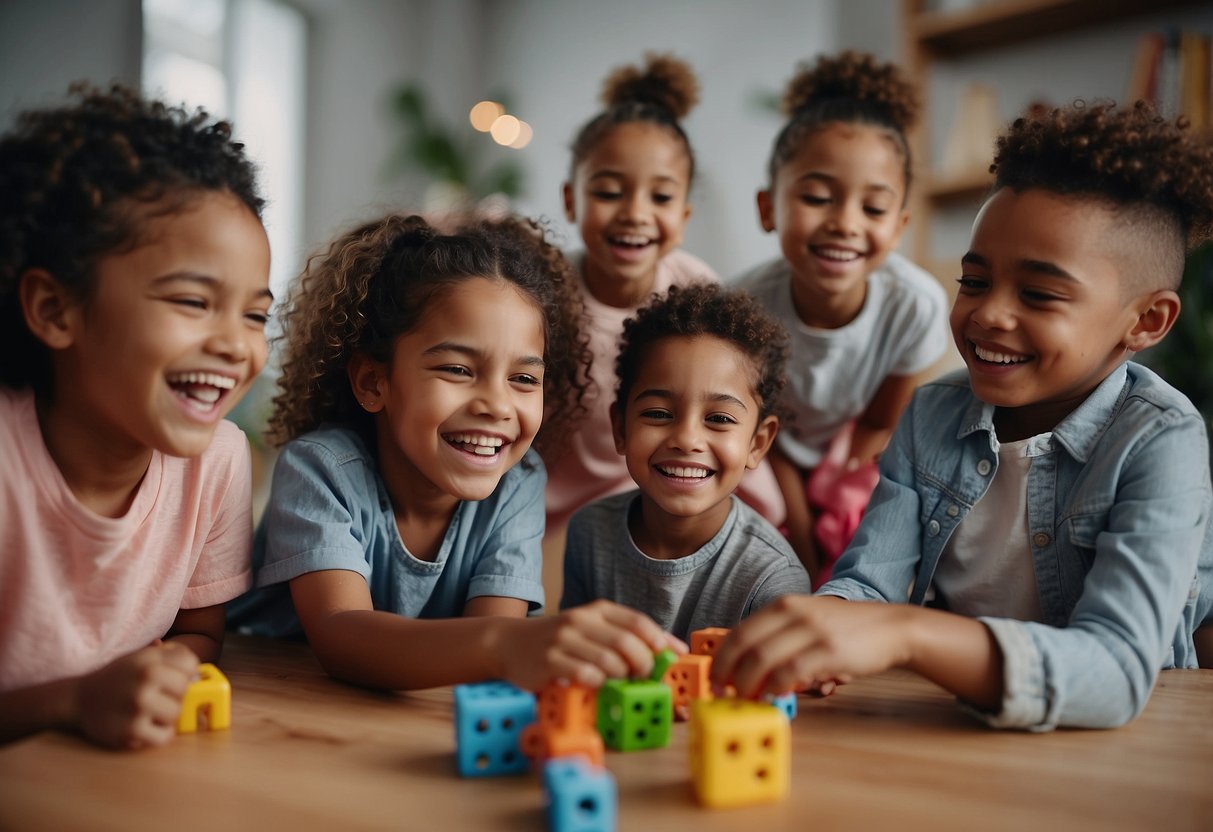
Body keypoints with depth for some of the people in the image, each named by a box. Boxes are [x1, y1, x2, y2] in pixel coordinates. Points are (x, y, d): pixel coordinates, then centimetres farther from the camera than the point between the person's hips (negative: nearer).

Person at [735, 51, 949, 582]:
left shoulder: (916, 306, -33)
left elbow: (880, 425, -13)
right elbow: (766, 442, -17)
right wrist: (806, 572, -14)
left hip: (861, 464, 1)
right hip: (778, 464, 0)